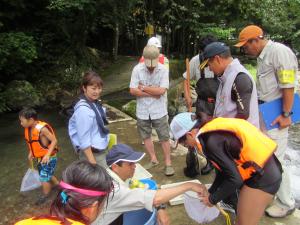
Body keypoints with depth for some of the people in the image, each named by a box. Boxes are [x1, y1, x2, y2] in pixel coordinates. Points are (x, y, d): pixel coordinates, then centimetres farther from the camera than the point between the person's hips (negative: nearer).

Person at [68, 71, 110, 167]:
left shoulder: (95, 103, 2)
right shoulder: (83, 109, -24)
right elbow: (84, 140, -23)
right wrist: (92, 162, -21)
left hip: (101, 151, 9)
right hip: (92, 153, -9)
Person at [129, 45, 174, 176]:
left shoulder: (163, 70, -10)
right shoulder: (137, 69, -7)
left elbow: (161, 91, -19)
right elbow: (133, 91, -12)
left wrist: (143, 88, -12)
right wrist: (152, 93, -14)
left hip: (159, 110, -2)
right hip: (142, 111, 3)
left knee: (164, 137, 5)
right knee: (146, 136, 15)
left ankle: (168, 163, 19)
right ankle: (153, 160, 33)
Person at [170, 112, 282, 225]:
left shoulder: (211, 142, -22)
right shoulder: (216, 131, 5)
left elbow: (235, 179, -19)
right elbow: (225, 168, 14)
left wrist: (212, 199, -5)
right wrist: (211, 191, 18)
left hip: (262, 177, -9)